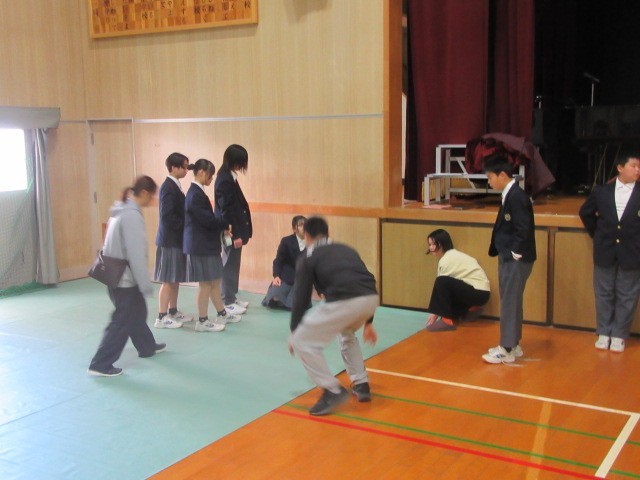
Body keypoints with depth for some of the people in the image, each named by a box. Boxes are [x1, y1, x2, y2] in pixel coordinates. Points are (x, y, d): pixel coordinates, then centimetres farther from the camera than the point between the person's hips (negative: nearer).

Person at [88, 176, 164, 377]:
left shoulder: (121, 210, 8)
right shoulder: (132, 215, -22)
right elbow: (136, 254, -24)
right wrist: (146, 284, -19)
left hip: (116, 275, 10)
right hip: (125, 278, -10)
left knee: (136, 312, 24)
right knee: (122, 321, -1)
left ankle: (147, 347, 41)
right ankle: (100, 365, 3)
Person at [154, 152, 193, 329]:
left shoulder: (174, 186, 12)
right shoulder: (168, 187, -18)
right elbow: (167, 216, -23)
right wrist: (186, 226, -15)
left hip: (177, 239, 9)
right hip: (170, 240, -9)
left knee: (176, 279, 15)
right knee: (168, 280, -4)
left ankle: (173, 312, 24)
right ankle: (162, 318, 3)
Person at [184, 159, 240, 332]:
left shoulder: (197, 192, 12)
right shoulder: (195, 194, -19)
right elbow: (207, 220, -21)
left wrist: (222, 227, 3)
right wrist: (226, 224, -6)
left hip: (206, 244, 10)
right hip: (200, 245, -10)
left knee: (214, 282, 17)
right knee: (206, 284, 0)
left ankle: (222, 314, 27)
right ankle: (202, 321, 9)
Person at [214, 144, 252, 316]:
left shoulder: (229, 177, 10)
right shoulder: (225, 180, -19)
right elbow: (226, 210, -21)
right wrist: (235, 234, -19)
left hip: (234, 229, 9)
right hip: (231, 231, -9)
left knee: (232, 264, 16)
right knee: (230, 265, -1)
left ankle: (232, 297, 27)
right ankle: (227, 303, 8)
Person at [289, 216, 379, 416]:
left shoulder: (307, 258, 17)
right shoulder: (346, 250, 32)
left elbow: (301, 297, 15)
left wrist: (294, 331, 29)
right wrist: (368, 323, 44)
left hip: (343, 302, -6)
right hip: (371, 298, 7)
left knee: (302, 342, 10)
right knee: (346, 332, 37)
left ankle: (332, 391, 4)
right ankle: (361, 385, 37)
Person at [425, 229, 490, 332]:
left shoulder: (447, 260, -15)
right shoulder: (452, 255, 13)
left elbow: (441, 284, -13)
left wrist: (435, 312, -7)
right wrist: (436, 311, 7)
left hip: (479, 292, -10)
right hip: (478, 290, 10)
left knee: (442, 282, -25)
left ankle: (447, 320, -17)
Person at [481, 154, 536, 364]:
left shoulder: (517, 196, -19)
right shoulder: (509, 195, 11)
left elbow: (524, 230, -23)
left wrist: (515, 253, -16)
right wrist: (504, 253, 12)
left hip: (515, 260, -10)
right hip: (508, 258, 10)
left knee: (510, 304, -3)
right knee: (510, 303, 16)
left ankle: (507, 350, 5)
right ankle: (512, 344, 27)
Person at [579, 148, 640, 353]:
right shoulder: (601, 192, 0)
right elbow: (585, 212, 16)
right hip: (605, 252, 2)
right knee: (604, 294, 11)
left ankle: (619, 336, 19)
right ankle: (603, 333, 23)